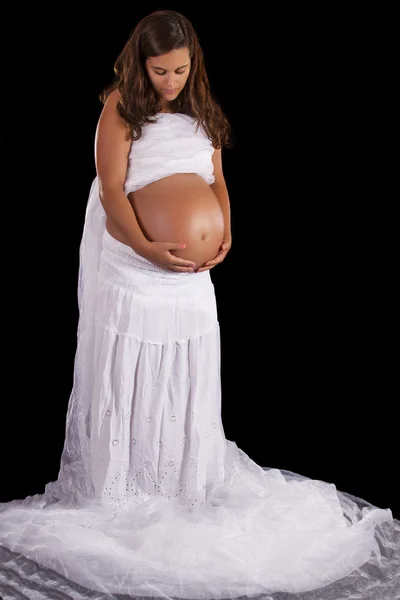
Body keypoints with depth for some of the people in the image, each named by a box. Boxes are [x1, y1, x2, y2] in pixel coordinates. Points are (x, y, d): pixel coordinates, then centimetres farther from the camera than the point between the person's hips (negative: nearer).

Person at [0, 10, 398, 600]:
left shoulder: (201, 109, 12)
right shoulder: (121, 107, -4)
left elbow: (217, 177, 12)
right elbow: (111, 189, -11)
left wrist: (224, 230, -6)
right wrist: (147, 248, -23)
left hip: (193, 267, 5)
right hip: (132, 261, -5)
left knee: (188, 373, 9)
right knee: (129, 373, 3)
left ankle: (187, 479, 24)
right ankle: (118, 486, 17)